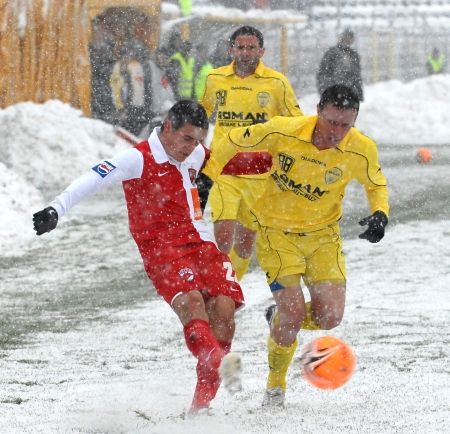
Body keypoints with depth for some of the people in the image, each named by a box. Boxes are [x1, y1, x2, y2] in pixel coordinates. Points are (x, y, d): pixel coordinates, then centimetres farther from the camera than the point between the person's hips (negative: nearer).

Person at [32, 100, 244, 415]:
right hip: (162, 248, -6)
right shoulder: (138, 159, -10)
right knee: (190, 301, -30)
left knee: (223, 309, -11)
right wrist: (57, 209, -32)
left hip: (201, 243, 6)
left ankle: (204, 396, -2)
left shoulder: (197, 154, 11)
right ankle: (217, 361, -54)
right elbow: (93, 180, -21)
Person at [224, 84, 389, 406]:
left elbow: (376, 184, 6)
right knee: (294, 311, -15)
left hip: (323, 235, 3)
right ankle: (276, 385, 11)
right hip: (277, 232, -3)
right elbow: (235, 141, -5)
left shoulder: (362, 151, -16)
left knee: (330, 317, -9)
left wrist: (380, 213, -13)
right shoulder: (283, 132, -23)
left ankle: (281, 317, 27)